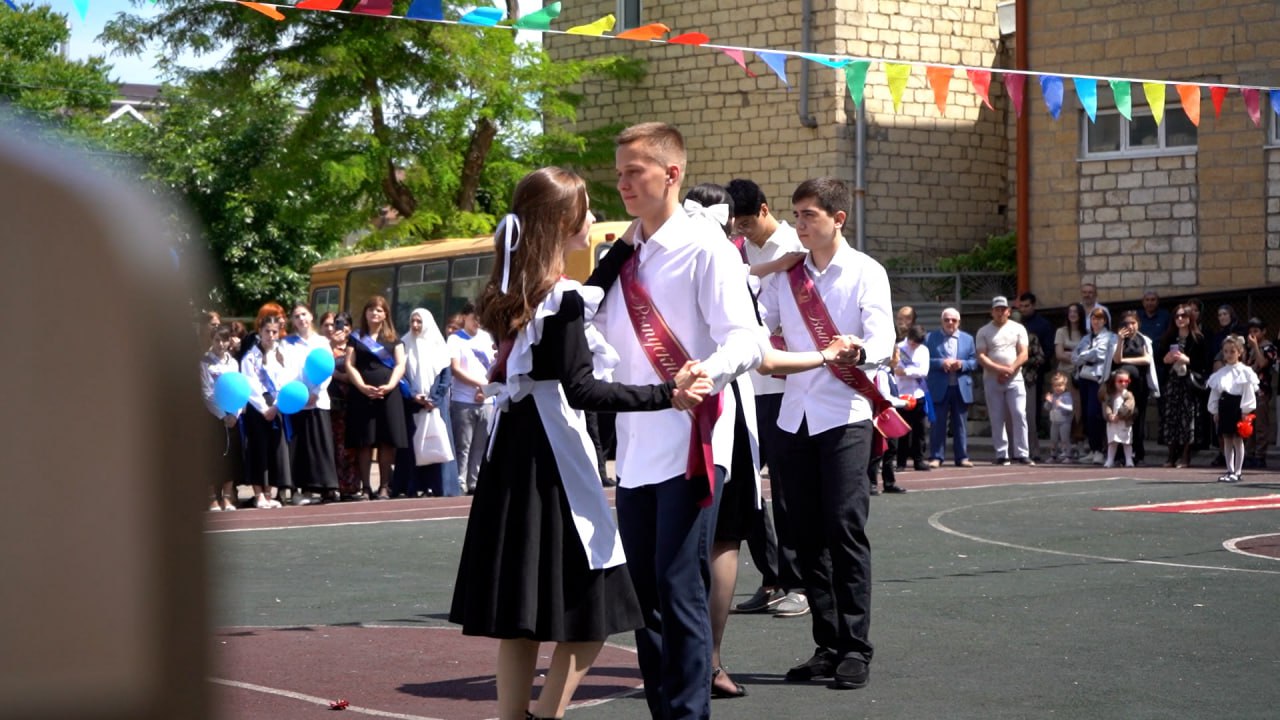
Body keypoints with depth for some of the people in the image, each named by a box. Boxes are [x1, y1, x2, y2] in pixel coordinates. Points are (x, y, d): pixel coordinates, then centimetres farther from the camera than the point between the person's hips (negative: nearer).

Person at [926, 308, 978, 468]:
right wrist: (941, 363, -17)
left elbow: (974, 362, 8)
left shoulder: (968, 339, 12)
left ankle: (962, 457, 9)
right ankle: (936, 457, 1)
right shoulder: (930, 338, 4)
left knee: (960, 424, 6)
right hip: (939, 388, -2)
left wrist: (962, 364, -11)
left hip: (962, 388, 3)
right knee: (938, 424, -2)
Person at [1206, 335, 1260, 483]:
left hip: (1238, 407, -6)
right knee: (1227, 440, 10)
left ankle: (1237, 472, 5)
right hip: (1224, 406, 6)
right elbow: (1215, 392, 13)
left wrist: (1245, 411, -14)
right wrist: (1215, 411, 9)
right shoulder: (1220, 373, 11)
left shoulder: (1245, 372, -6)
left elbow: (1249, 392, -9)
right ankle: (1230, 470, 17)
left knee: (1237, 439, -1)